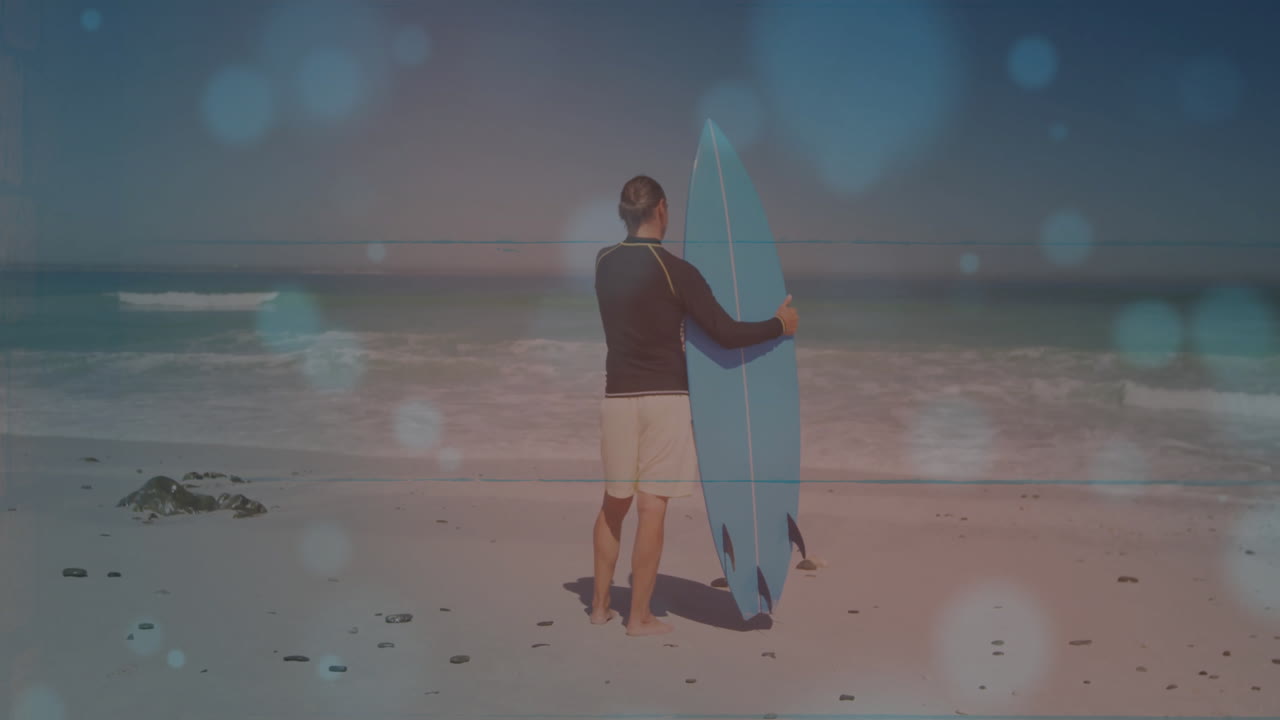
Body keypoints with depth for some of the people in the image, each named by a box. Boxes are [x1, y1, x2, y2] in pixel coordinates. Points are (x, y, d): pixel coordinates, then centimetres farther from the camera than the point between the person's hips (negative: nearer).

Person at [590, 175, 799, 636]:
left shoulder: (604, 264, 5)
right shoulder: (675, 270, -11)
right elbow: (726, 333, -11)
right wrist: (780, 325, 3)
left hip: (618, 396, 5)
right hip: (664, 399, -5)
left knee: (614, 503, 17)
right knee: (652, 508, 0)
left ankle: (600, 605, 23)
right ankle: (639, 617, 6)